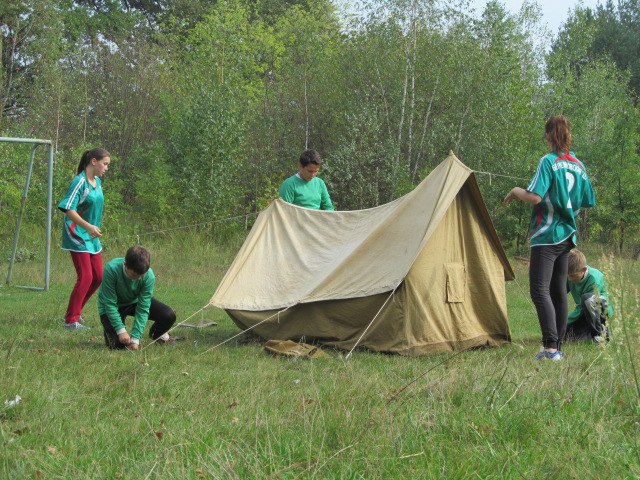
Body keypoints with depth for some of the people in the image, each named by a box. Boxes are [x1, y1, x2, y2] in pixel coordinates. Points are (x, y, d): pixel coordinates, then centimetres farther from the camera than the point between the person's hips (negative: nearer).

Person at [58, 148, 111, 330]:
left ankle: (75, 312, 21)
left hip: (92, 236, 9)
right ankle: (71, 320, -2)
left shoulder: (97, 182, 10)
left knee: (98, 277, 8)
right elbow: (68, 209, -22)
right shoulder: (79, 182, -16)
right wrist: (88, 226, -30)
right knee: (85, 277, -11)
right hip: (77, 234, -9)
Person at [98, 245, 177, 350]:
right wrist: (121, 330, -31)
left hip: (135, 302, 3)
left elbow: (143, 309, -24)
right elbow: (110, 304, -27)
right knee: (118, 344, -21)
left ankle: (156, 334, 17)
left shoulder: (149, 275, -27)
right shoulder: (111, 269, -34)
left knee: (169, 316, -17)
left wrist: (135, 339, -29)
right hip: (114, 307, -3)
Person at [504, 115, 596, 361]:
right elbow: (588, 202, 16)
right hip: (568, 235, 7)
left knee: (540, 290, -9)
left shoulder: (548, 161, -12)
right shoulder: (579, 166, 10)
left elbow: (534, 197, -20)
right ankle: (558, 347, 14)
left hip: (547, 235, -7)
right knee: (559, 291, 12)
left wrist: (516, 191, -2)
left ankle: (551, 347, -19)